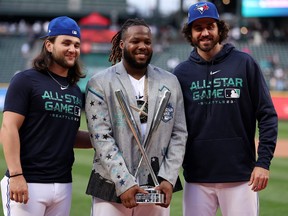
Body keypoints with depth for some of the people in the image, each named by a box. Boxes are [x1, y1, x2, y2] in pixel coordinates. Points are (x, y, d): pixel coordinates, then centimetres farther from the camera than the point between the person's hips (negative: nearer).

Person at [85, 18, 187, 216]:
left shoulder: (170, 82, 10)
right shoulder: (100, 83, 0)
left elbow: (179, 134, 7)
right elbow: (102, 138, -7)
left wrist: (168, 179, -5)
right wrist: (124, 184, -15)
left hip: (157, 188, 3)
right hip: (111, 188, -3)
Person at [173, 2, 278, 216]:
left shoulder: (245, 64, 1)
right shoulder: (182, 72, 7)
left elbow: (267, 116, 1)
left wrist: (263, 162, -7)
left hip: (240, 176, -2)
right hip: (197, 177, 2)